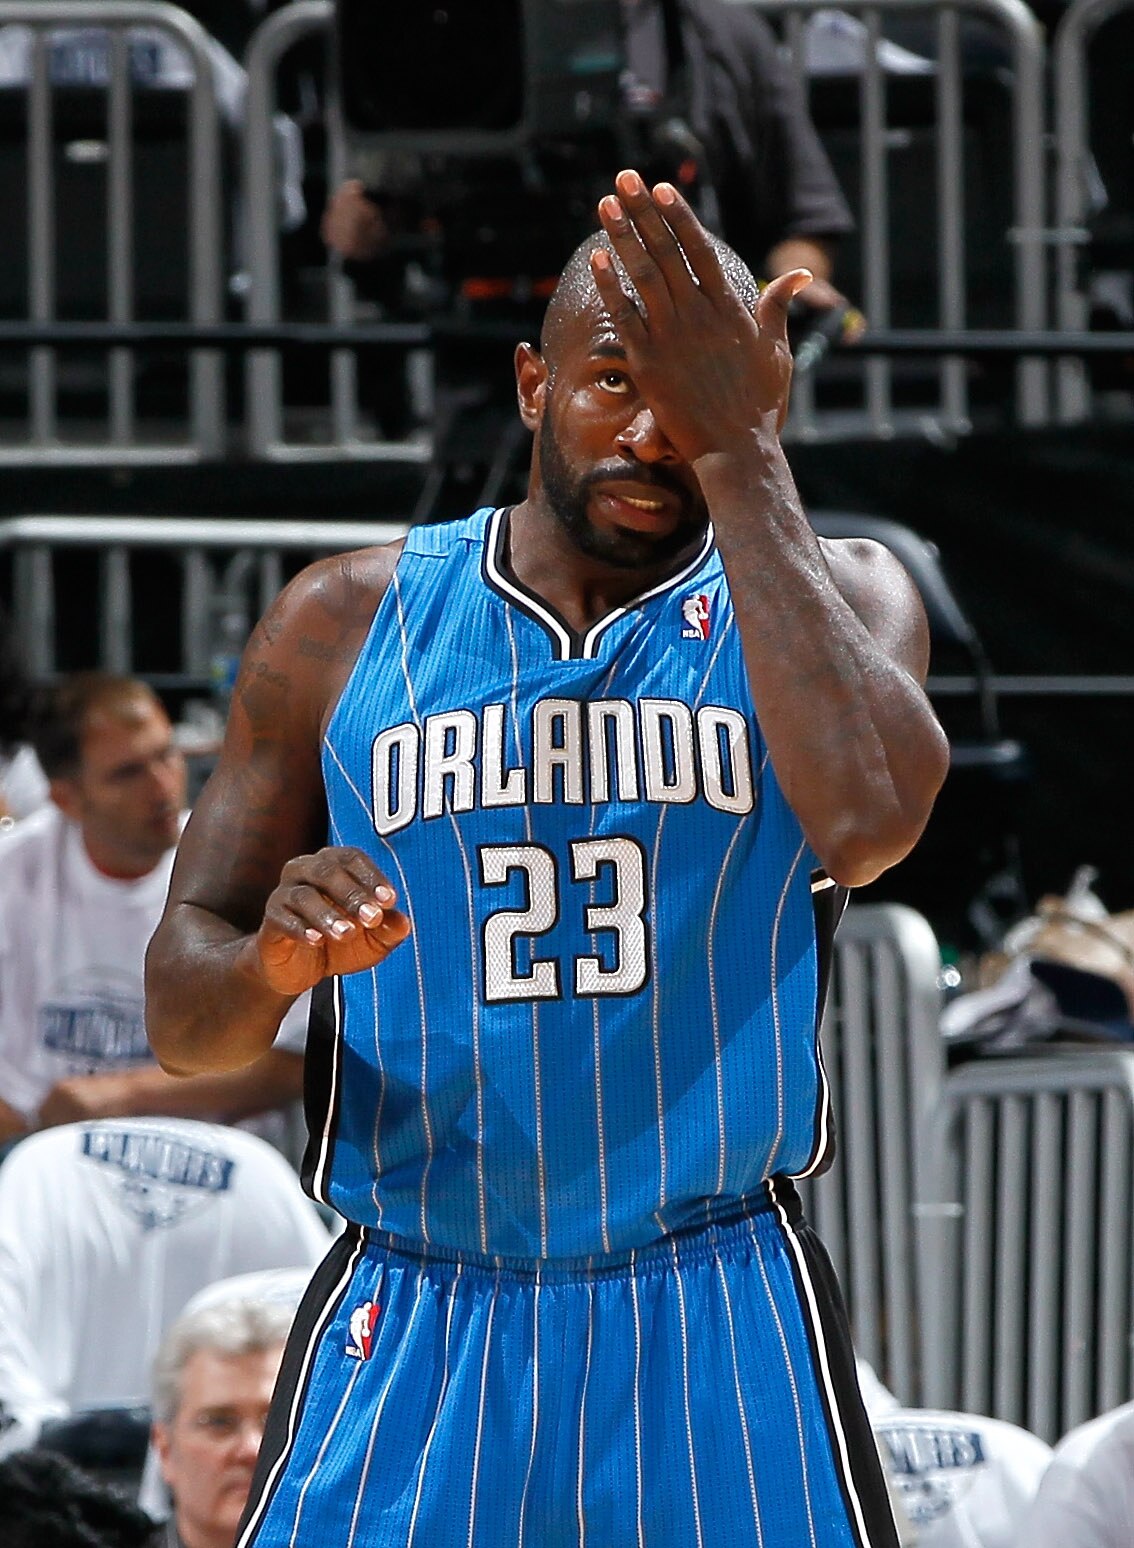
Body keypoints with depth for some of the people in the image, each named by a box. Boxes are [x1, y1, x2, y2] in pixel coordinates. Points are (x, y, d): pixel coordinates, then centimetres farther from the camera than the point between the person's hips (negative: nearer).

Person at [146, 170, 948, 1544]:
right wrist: (270, 964, -21)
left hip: (720, 1325, -1)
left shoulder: (834, 596, 2)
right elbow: (181, 1015, 4)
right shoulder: (347, 622, 5)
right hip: (411, 1321, 1)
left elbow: (869, 822, -22)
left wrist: (738, 451, -20)